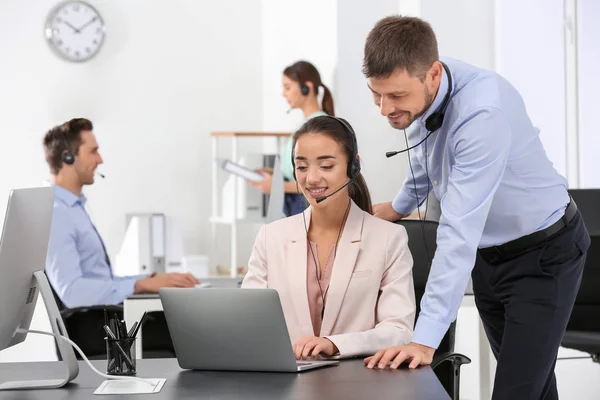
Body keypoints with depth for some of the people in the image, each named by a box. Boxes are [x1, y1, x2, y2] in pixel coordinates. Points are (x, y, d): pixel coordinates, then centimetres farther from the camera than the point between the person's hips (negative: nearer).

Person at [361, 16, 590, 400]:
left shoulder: (482, 113, -34)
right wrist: (401, 205, 30)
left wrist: (425, 341, -41)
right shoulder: (416, 89, -11)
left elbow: (459, 234, -39)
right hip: (486, 253, 7)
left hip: (543, 253, -7)